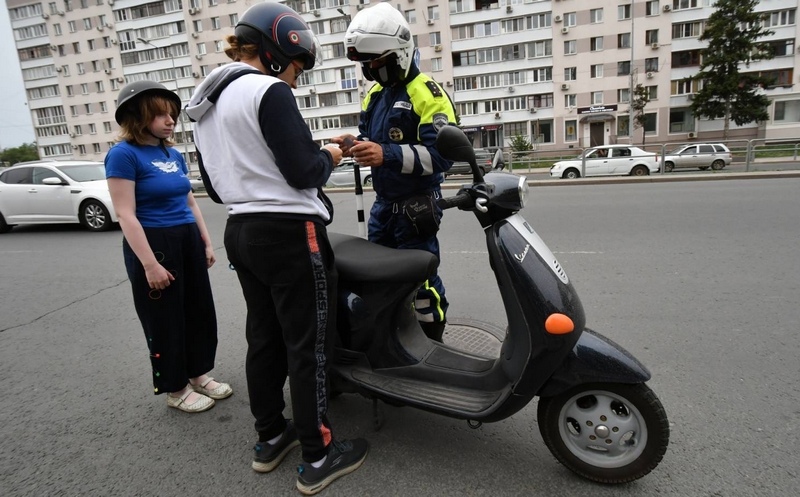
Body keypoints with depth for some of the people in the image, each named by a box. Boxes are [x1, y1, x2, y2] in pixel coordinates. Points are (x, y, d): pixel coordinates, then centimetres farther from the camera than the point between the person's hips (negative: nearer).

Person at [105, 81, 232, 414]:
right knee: (165, 320, 6)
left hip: (188, 241, 7)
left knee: (200, 311, 13)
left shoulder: (174, 154, 10)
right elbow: (126, 215, -17)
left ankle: (199, 375, 31)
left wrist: (207, 243, 13)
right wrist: (150, 264, -21)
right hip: (153, 244, -7)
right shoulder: (124, 154, -12)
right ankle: (176, 389, 23)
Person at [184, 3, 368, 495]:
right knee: (308, 345, 0)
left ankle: (270, 437, 31)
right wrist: (329, 156, 1)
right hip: (290, 233, -9)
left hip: (242, 232, 9)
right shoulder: (269, 91, -13)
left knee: (264, 337, 17)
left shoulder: (206, 103, 15)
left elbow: (214, 183, 18)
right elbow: (304, 172, -18)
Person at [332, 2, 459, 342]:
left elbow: (441, 155, -23)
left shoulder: (426, 93, -12)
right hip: (382, 203, 8)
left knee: (420, 281, -2)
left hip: (415, 206, -8)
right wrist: (356, 145, -3)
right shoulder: (374, 94, 14)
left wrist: (386, 155, -33)